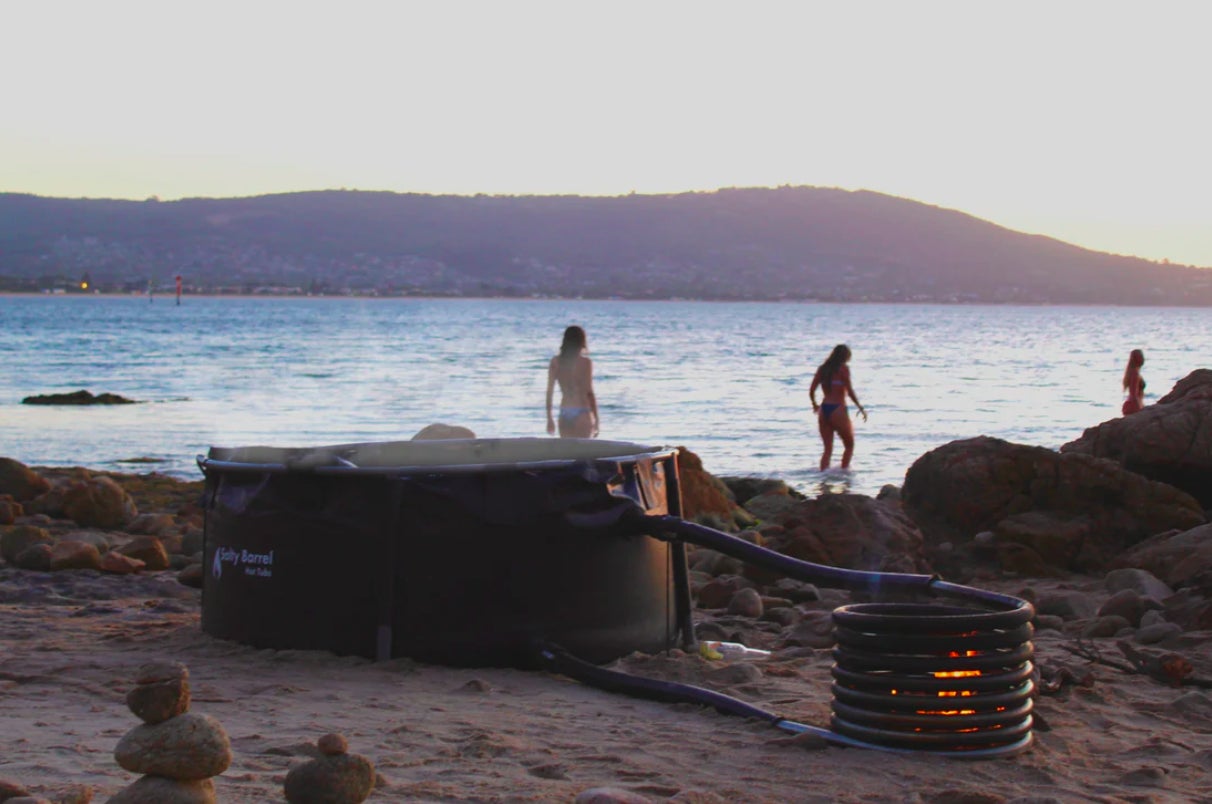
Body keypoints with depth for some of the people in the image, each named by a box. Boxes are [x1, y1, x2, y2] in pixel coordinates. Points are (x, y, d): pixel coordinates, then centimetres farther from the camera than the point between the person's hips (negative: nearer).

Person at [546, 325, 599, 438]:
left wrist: (549, 418, 11)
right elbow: (589, 392, -10)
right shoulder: (585, 362, -8)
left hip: (564, 414, 4)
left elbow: (549, 392, 4)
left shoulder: (555, 362, 4)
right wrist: (596, 419, -5)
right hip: (581, 414, -4)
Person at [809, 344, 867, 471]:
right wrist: (860, 408, -1)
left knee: (828, 448, 10)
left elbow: (811, 391, 8)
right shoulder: (843, 369, -5)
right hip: (838, 410, -5)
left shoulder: (822, 369, 10)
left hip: (823, 410, 5)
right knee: (849, 446, 13)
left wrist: (815, 405, 26)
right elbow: (850, 391, -11)